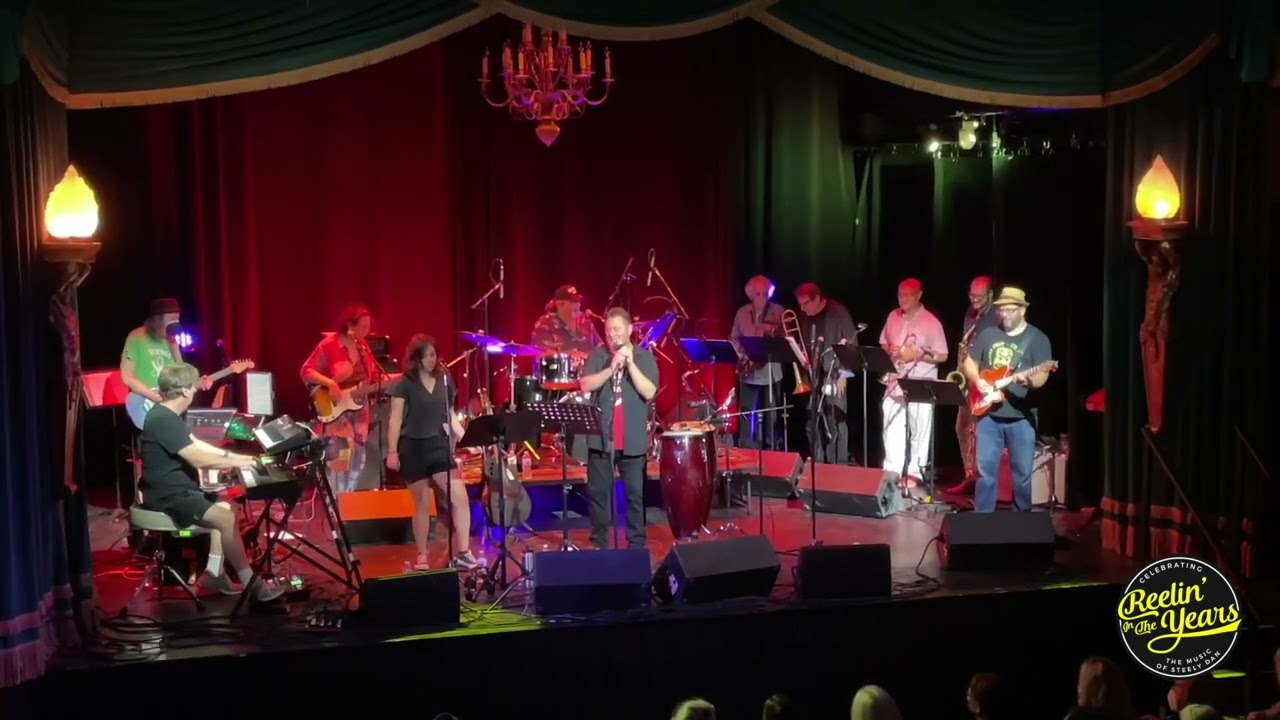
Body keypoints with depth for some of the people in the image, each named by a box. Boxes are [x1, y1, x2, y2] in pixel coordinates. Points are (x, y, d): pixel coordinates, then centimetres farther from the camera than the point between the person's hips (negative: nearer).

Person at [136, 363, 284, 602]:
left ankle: (213, 571, 13)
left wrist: (231, 455, 11)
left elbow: (195, 445, 20)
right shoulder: (163, 420, -23)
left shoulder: (169, 416, 11)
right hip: (168, 496, -11)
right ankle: (252, 584, -15)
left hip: (177, 489, 11)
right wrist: (235, 462, -13)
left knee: (225, 507, 18)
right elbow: (198, 459, -26)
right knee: (227, 518, -21)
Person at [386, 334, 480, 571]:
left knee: (460, 497, -10)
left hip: (439, 445, 3)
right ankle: (421, 556, 17)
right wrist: (392, 451, -12)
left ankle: (462, 553, -6)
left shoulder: (444, 380, 9)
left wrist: (464, 436, 0)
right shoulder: (404, 384, -4)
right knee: (422, 504, 3)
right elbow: (396, 419, -6)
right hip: (413, 447, -3)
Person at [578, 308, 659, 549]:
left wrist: (630, 364, -18)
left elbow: (649, 393, -11)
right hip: (600, 437, 1)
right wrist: (612, 368, -18)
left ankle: (637, 543, 13)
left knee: (635, 493, 4)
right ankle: (599, 543, 18)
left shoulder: (645, 358, 1)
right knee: (598, 492, 6)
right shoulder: (598, 355, 4)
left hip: (633, 439, -1)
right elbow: (585, 385, -9)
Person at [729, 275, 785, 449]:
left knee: (771, 414, 5)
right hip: (748, 371, 2)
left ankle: (771, 450, 14)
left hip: (771, 369, -2)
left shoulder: (779, 312, -1)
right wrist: (740, 354, -8)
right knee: (747, 414, 4)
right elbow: (733, 339, 9)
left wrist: (773, 336, -20)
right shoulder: (742, 313, 5)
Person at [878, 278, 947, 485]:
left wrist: (917, 354, -19)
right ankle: (891, 472, 11)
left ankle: (914, 473, 8)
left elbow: (942, 356, -8)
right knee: (892, 429, 5)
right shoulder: (893, 317, 8)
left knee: (919, 432, 1)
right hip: (894, 383, 5)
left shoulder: (931, 322, -8)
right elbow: (883, 343, 19)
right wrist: (888, 351, -4)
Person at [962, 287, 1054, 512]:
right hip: (988, 414, 3)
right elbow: (969, 362, 14)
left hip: (1021, 417, -3)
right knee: (985, 469, 5)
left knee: (1022, 472, 2)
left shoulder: (1037, 339, -2)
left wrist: (1031, 380, -32)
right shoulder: (987, 334, 9)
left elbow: (1042, 375, -9)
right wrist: (977, 380, -5)